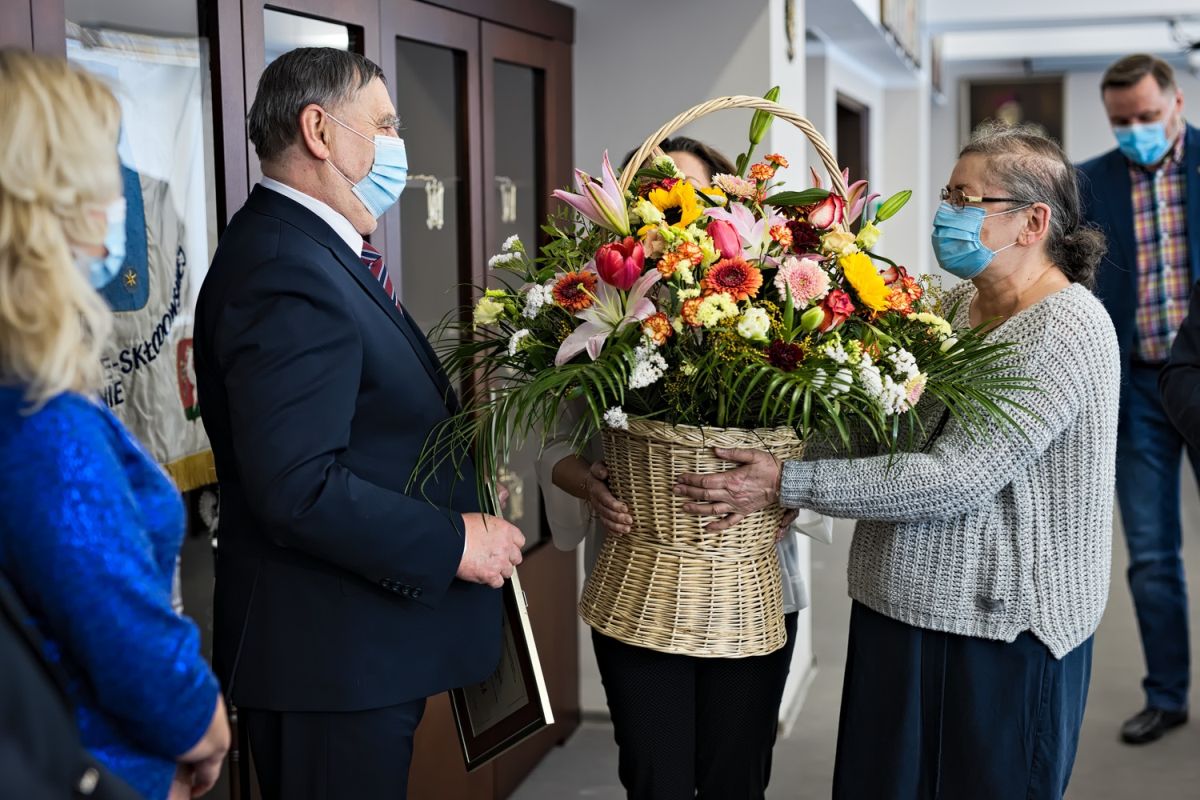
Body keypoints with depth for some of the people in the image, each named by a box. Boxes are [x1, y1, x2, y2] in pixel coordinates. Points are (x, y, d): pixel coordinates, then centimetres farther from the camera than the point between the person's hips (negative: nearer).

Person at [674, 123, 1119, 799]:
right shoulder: (955, 305, 8)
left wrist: (788, 484, -23)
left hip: (1001, 633, -7)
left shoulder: (1066, 329, -17)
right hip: (898, 612, 7)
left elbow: (956, 479, -24)